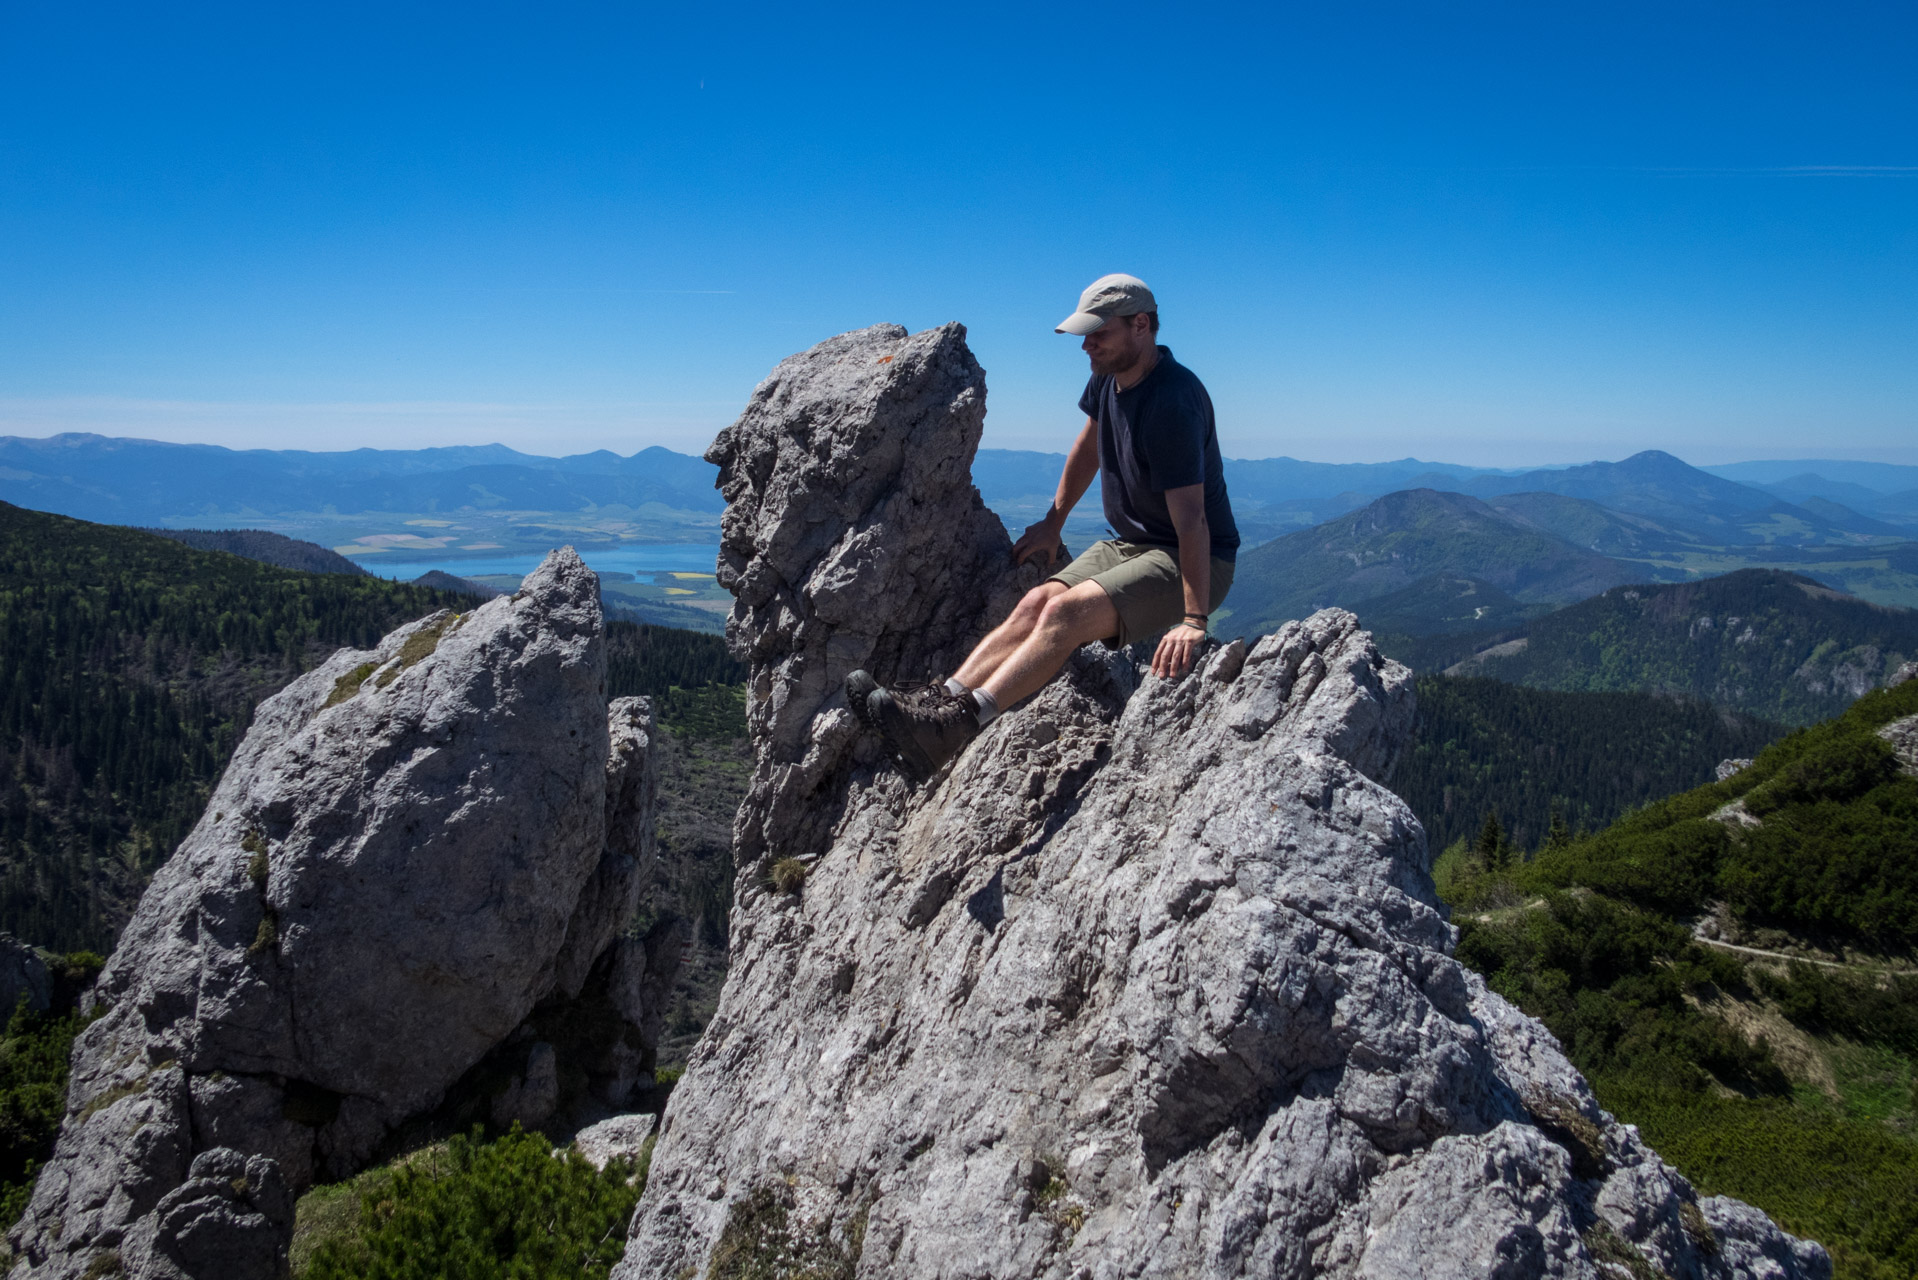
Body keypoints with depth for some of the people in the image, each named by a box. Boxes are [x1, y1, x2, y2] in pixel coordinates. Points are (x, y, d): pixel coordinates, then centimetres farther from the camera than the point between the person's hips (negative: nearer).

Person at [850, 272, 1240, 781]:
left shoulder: (1172, 401, -26)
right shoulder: (1109, 376, 3)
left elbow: (1190, 518, -31)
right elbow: (1088, 446, 21)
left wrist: (1193, 620, -35)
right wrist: (1053, 522, 23)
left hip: (1192, 563, -9)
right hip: (1127, 543, 9)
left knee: (1067, 611, -29)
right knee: (1036, 603, -15)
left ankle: (958, 724, -39)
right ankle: (941, 700, -26)